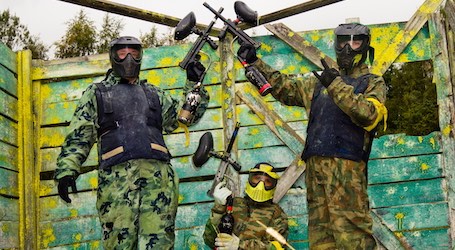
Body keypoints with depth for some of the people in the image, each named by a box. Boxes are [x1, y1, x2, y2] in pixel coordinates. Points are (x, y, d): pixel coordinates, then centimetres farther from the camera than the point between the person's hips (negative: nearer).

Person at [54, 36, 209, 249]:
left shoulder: (154, 93, 30)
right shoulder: (96, 93, 21)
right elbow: (78, 136, 12)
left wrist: (193, 84, 17)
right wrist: (66, 170, -2)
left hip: (158, 174, 2)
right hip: (116, 175, -2)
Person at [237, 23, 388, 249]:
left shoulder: (373, 83, 10)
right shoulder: (319, 82, 27)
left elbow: (368, 114, -9)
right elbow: (285, 87, 28)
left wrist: (336, 85, -13)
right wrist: (255, 62, 22)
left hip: (346, 165, -5)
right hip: (315, 163, 6)